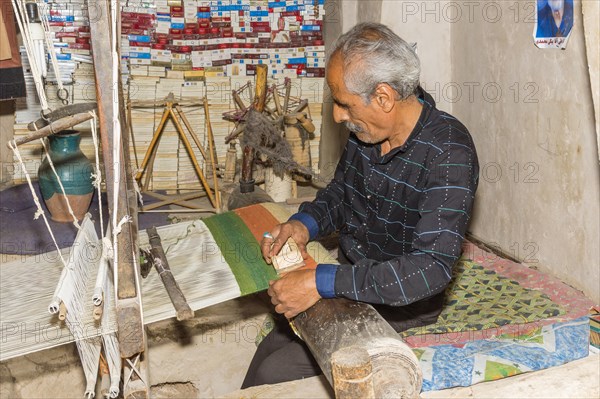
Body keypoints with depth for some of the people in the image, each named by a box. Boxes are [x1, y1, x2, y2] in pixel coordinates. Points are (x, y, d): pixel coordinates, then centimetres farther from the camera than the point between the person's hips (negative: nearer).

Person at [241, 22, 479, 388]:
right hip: (350, 285, 7)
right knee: (270, 347, 6)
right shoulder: (366, 129, -5)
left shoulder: (448, 152, -27)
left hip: (400, 305, -6)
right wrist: (306, 223, -10)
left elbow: (433, 268, -34)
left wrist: (323, 283, -37)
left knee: (274, 373, -11)